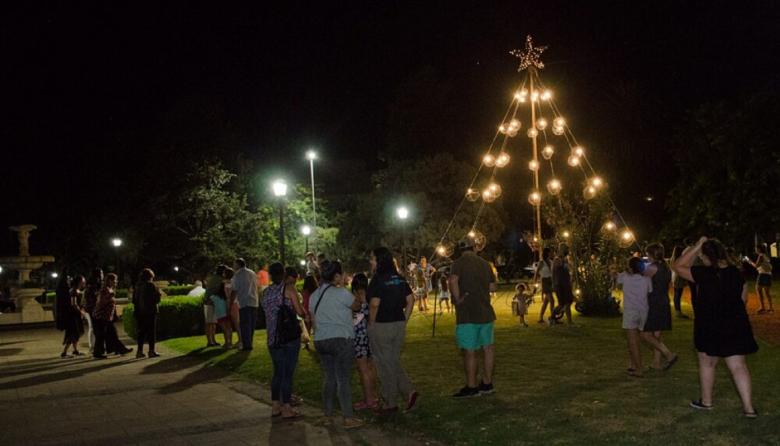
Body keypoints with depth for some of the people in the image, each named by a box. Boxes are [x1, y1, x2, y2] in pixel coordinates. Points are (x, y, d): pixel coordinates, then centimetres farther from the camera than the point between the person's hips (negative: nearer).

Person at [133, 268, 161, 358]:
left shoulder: (137, 286, 7)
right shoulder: (151, 285, -10)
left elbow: (134, 299, 10)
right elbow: (157, 298, -7)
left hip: (139, 312, 5)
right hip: (150, 312, -5)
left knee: (141, 331, 11)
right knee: (151, 331, 1)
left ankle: (140, 351, 11)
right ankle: (151, 351, 1)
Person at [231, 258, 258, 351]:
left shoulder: (237, 275, -5)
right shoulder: (252, 273, 13)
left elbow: (234, 291, -5)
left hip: (244, 303, -6)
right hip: (254, 302, 6)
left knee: (245, 326, -1)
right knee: (251, 325, 11)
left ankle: (246, 346, -3)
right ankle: (249, 344, 15)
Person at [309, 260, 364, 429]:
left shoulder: (314, 295, 11)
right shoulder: (341, 293, -12)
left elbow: (314, 320, 16)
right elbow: (357, 306, 2)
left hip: (320, 340, 7)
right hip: (341, 339, -7)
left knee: (328, 377, 18)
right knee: (343, 379, -5)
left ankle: (328, 412, 27)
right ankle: (348, 418, -5)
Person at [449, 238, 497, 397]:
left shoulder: (459, 263, -10)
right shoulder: (485, 264, 10)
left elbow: (453, 281, -28)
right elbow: (492, 287, 14)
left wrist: (457, 299, -17)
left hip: (467, 314, -7)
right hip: (486, 312, 7)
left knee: (469, 351, 1)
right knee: (487, 347, 13)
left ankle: (471, 387, 7)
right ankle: (487, 383, 21)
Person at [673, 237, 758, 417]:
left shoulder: (704, 273, -18)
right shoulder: (735, 272, -1)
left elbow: (678, 266, -10)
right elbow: (743, 296, 10)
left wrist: (697, 247, -9)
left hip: (711, 328, -4)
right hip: (736, 326, 5)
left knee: (707, 363, 14)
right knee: (739, 366, 6)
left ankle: (706, 401, 27)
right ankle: (749, 407, 4)